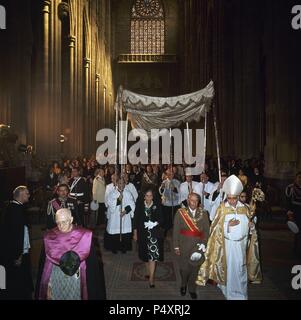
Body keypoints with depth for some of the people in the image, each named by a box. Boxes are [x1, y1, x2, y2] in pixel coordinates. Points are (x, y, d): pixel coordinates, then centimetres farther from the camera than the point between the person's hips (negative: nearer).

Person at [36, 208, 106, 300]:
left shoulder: (84, 236, -15)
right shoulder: (50, 237, -8)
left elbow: (92, 263, -9)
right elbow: (44, 264, 2)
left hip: (76, 278, -1)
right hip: (56, 278, 2)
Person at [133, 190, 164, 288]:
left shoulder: (157, 206, -4)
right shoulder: (139, 205, -3)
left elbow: (160, 220, 3)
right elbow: (135, 219, 2)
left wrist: (155, 223, -17)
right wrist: (135, 233, 3)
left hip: (154, 233, -2)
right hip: (143, 233, 2)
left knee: (153, 254, -9)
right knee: (145, 254, 14)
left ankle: (151, 277, -4)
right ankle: (148, 272, 35)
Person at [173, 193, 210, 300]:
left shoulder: (204, 214, 0)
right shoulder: (180, 213, -4)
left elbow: (206, 231, 1)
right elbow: (176, 231, -3)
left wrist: (203, 245, -6)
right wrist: (176, 246, -4)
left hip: (198, 246, 1)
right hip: (184, 246, -1)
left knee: (195, 269, 11)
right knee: (184, 268, 7)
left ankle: (192, 289, 35)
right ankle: (183, 285, 38)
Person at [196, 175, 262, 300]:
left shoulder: (244, 208, 0)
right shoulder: (222, 209, -8)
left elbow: (250, 228, 8)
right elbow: (215, 228, -9)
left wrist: (251, 225, -15)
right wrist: (228, 224, -24)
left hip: (241, 244, 2)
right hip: (227, 245, -2)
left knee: (240, 269, 10)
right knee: (228, 268, 5)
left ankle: (240, 294, 28)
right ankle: (230, 293, 25)